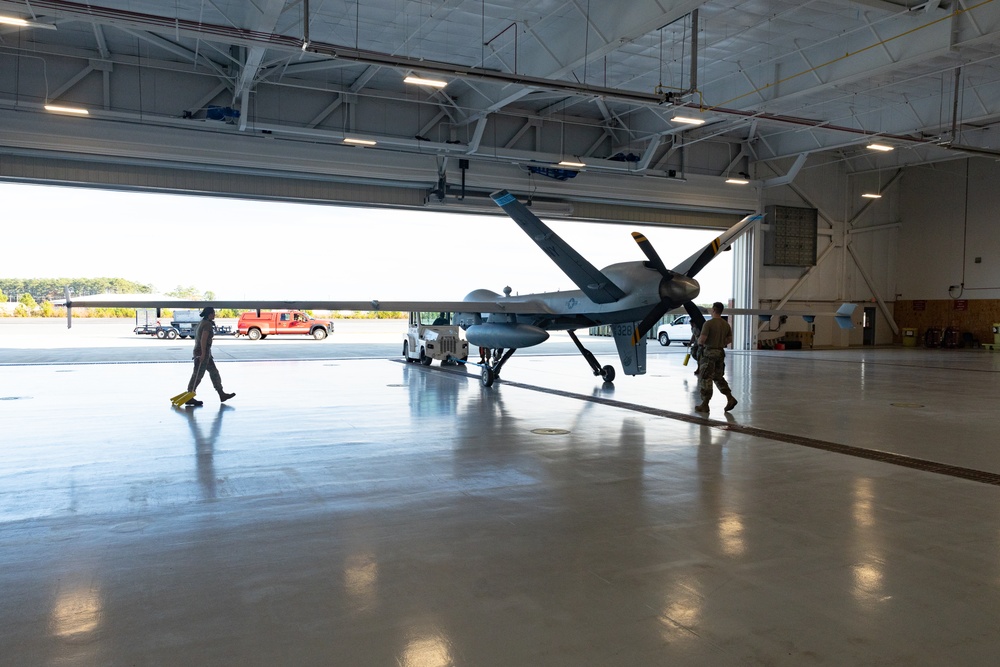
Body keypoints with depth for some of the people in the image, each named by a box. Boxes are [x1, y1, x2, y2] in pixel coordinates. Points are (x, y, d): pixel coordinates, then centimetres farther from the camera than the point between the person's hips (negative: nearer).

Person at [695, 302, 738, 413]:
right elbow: (730, 339, 14)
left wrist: (698, 341, 2)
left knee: (705, 379, 1)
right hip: (721, 353, 7)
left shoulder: (708, 323, -15)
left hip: (709, 353, -7)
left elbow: (702, 340, -19)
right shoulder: (726, 324, 7)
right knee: (719, 377, 19)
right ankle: (730, 399, 8)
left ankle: (705, 405, 3)